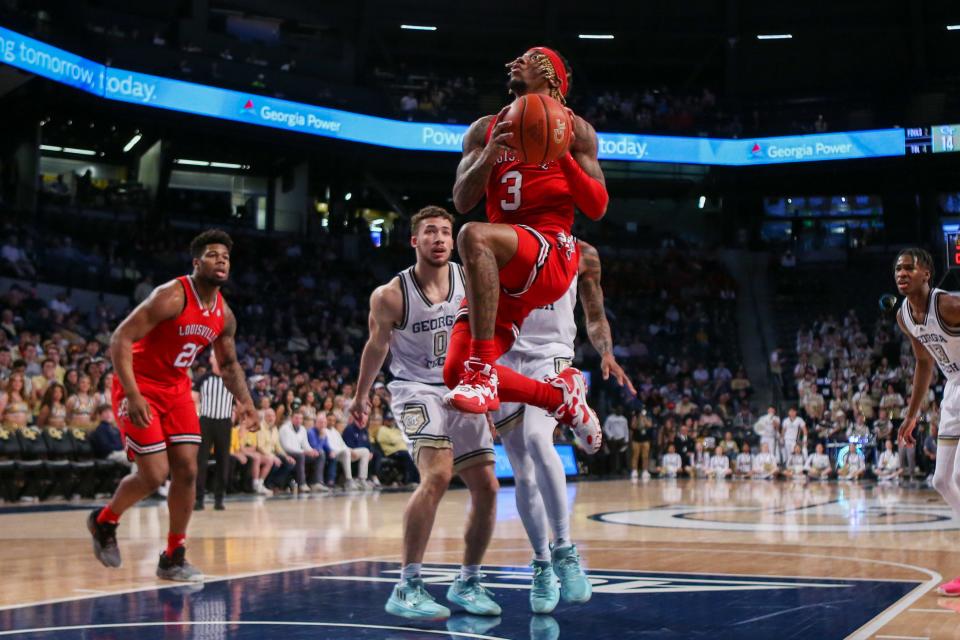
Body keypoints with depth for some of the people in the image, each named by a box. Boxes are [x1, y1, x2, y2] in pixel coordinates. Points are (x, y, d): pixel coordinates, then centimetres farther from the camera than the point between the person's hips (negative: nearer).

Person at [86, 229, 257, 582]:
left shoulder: (224, 315, 1)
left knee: (187, 470, -1)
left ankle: (173, 558, 11)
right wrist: (133, 395, -33)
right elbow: (120, 339, -25)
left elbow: (228, 363, 18)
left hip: (176, 389, 7)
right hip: (139, 387, -7)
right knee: (154, 474, -10)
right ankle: (104, 520, 20)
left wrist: (245, 401, 3)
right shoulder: (171, 296, -22)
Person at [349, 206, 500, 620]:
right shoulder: (391, 296, -14)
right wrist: (361, 396, 16)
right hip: (416, 388, -5)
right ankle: (407, 587, -21)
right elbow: (377, 346, 4)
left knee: (487, 487, 3)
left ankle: (467, 583, 23)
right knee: (438, 474, -28)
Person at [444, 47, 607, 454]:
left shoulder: (573, 129, 9)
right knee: (455, 373, -11)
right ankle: (561, 395, 12)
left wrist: (562, 155, -12)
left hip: (552, 254, -5)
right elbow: (462, 201, 8)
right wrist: (491, 153, -8)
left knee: (474, 237, -38)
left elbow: (597, 208, 2)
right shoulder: (486, 130, 20)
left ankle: (482, 372, -39)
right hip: (501, 271, 6)